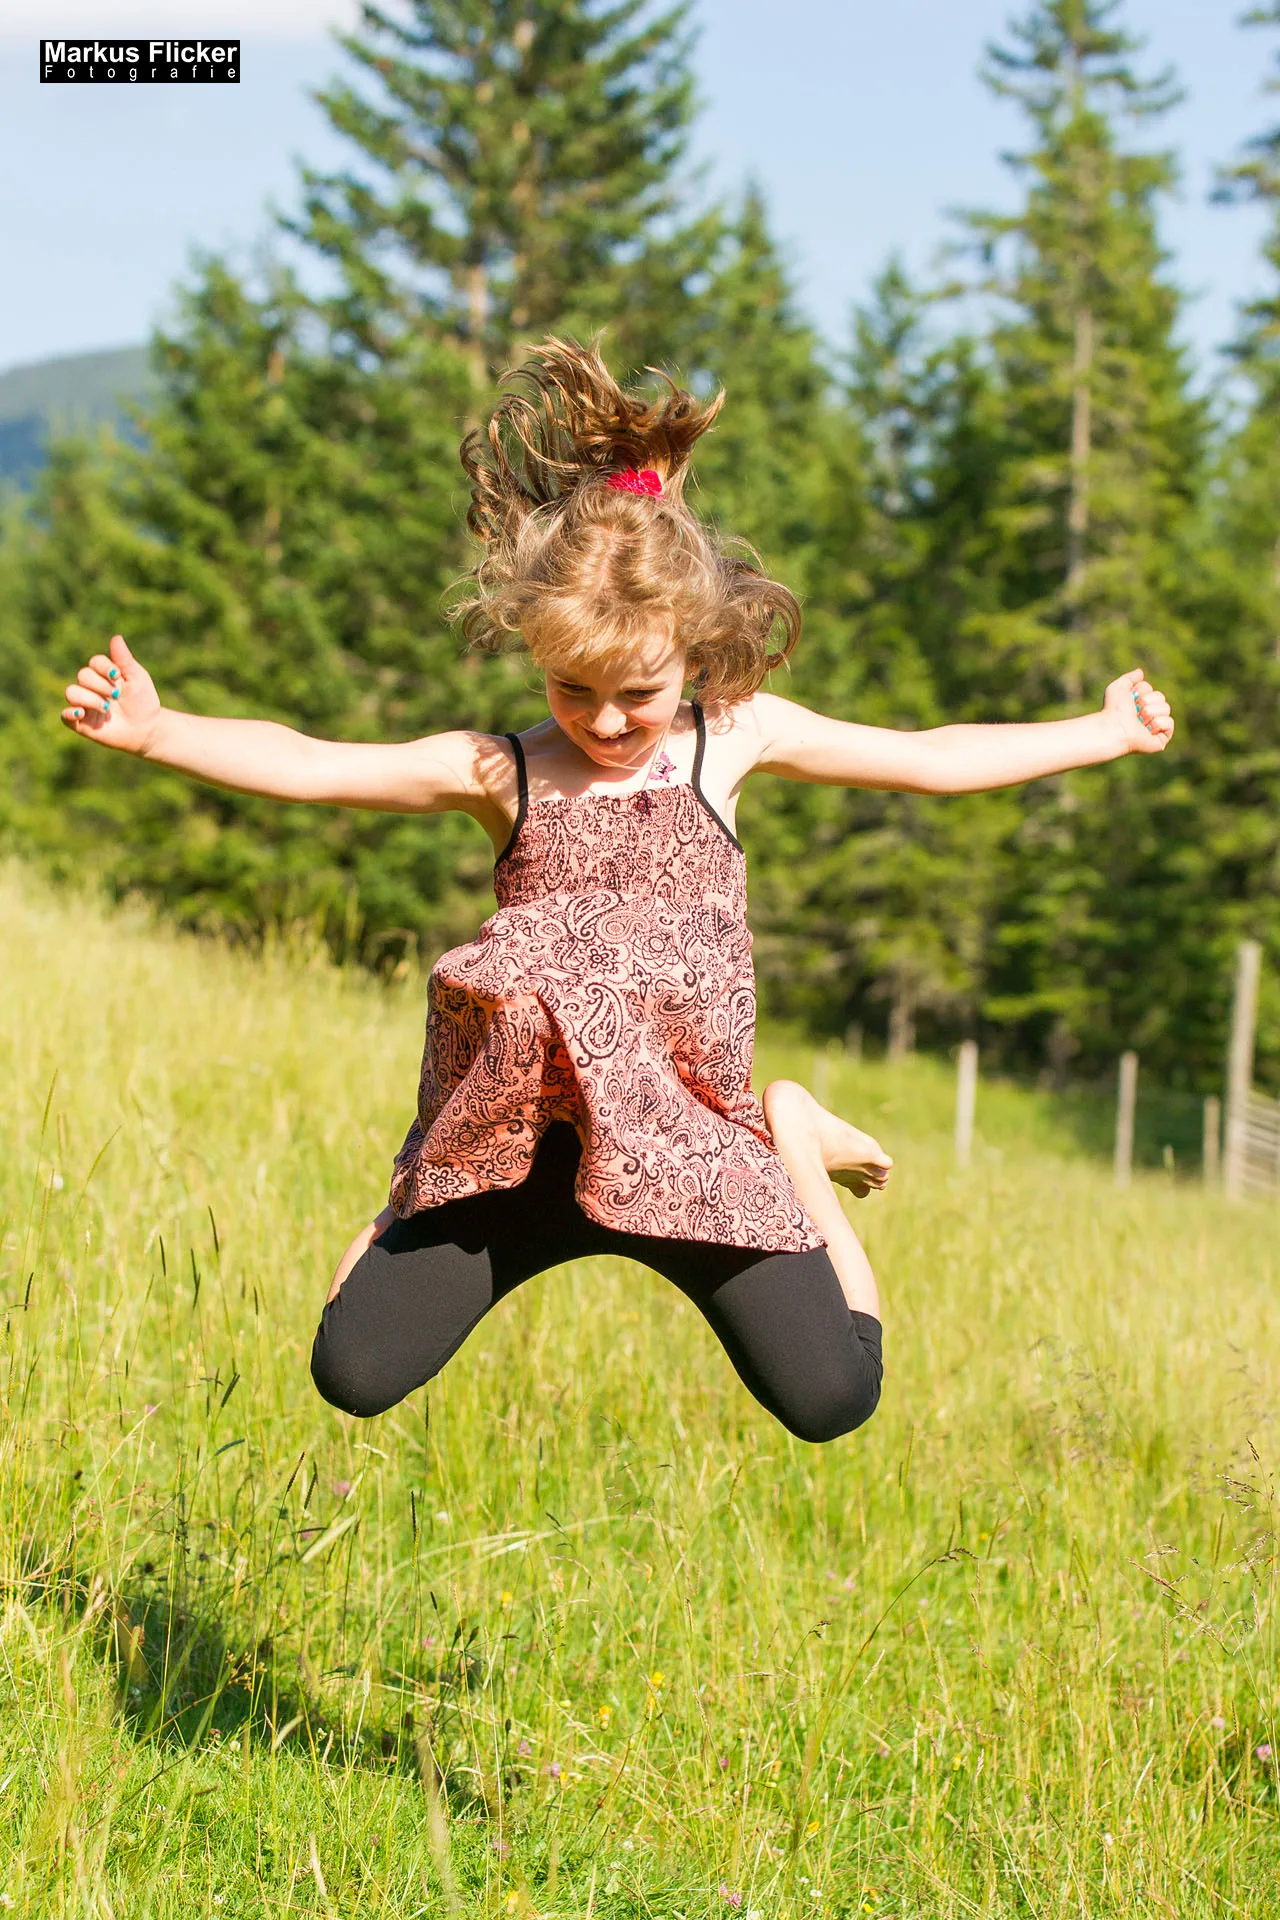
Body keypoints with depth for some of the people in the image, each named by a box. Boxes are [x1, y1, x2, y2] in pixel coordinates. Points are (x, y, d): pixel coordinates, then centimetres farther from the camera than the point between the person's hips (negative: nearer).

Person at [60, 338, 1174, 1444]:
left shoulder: (736, 738, 4)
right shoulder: (500, 772, 1)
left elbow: (934, 761, 12)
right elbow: (306, 767, -7)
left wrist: (1112, 731, 14)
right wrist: (153, 731, -21)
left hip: (690, 1142, 0)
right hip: (524, 1145, 0)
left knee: (830, 1401, -11)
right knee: (357, 1376, -10)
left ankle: (788, 1140, 14)